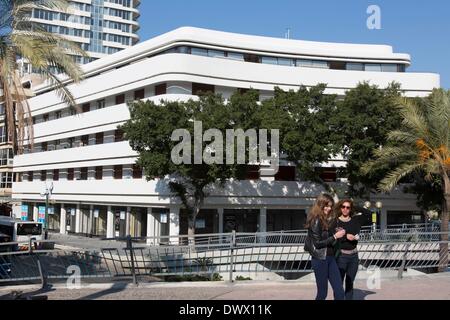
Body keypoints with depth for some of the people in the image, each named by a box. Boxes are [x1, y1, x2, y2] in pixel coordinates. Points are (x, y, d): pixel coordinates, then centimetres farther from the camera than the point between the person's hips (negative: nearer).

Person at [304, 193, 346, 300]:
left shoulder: (326, 220, 12)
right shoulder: (315, 220, -13)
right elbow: (317, 243, -17)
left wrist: (337, 233, 3)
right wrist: (335, 237, -16)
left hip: (330, 258, 8)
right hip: (320, 259, -8)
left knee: (340, 292, 3)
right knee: (322, 293, 2)